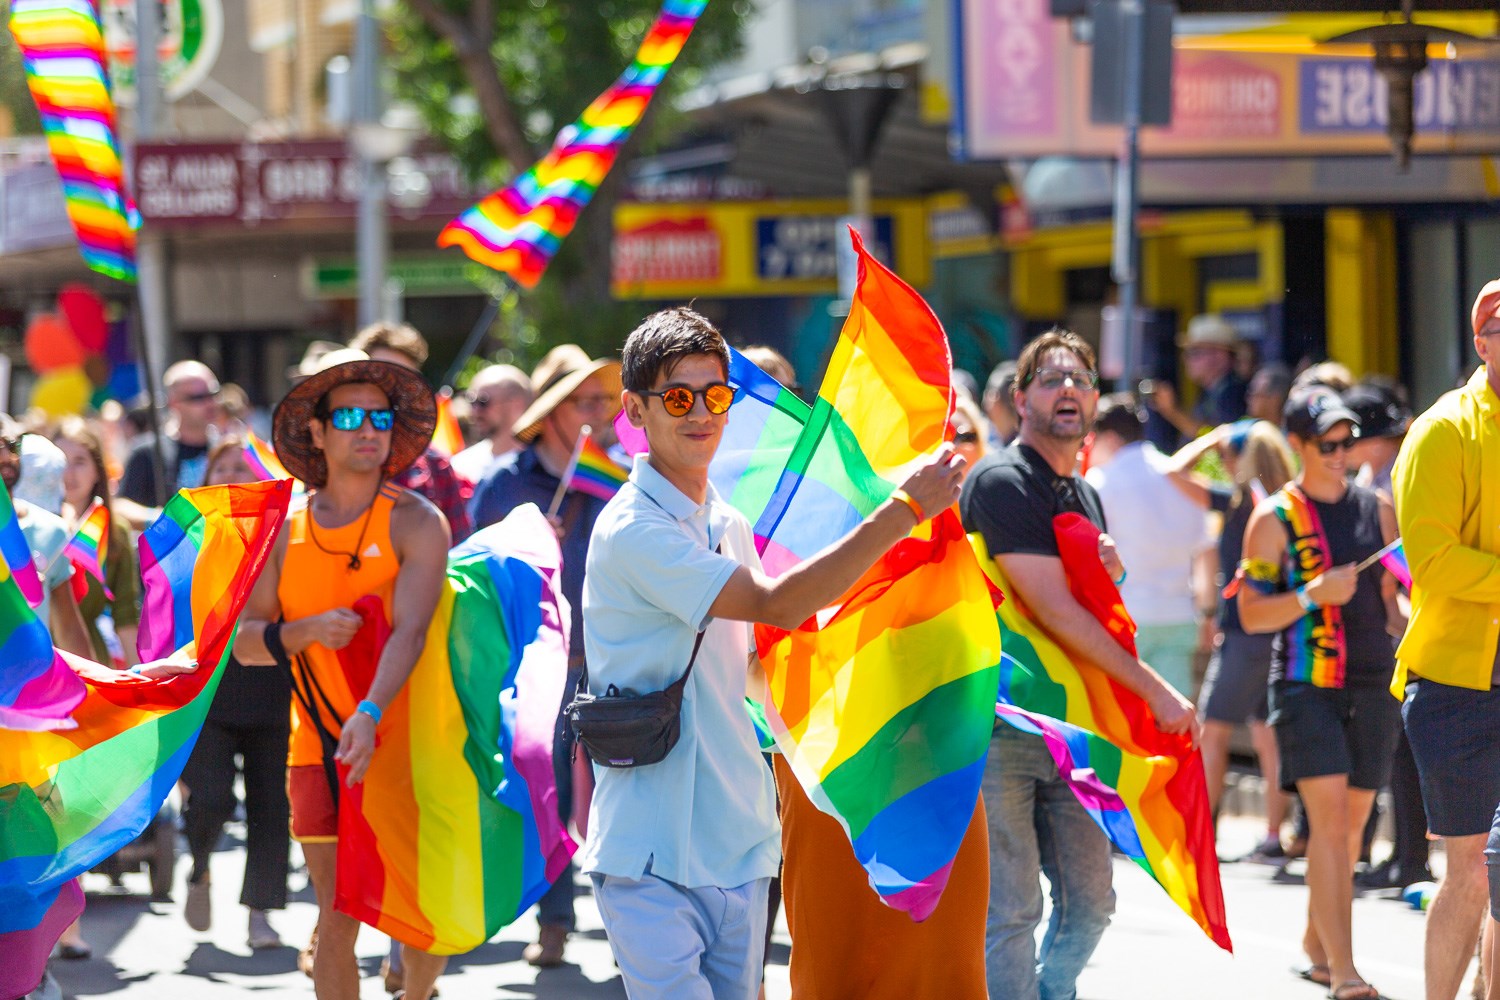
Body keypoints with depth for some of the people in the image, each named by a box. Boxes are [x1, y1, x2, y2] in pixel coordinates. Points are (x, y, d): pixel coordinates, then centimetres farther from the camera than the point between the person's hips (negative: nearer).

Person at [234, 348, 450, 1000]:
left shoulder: (415, 522, -6)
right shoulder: (285, 528, 5)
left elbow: (409, 632, -20)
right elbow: (246, 641, 6)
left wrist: (370, 714, -35)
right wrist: (306, 631, -14)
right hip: (319, 748, 2)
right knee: (337, 919, 0)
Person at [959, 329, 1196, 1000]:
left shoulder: (1086, 497, 16)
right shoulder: (1001, 480, -12)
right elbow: (1053, 611, -19)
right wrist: (1154, 689, -18)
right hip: (997, 720, -8)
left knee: (1089, 904, 9)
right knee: (1011, 912, -7)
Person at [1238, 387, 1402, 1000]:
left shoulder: (1377, 509, 11)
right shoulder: (1274, 519, -2)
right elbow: (1252, 615, -5)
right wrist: (1314, 595, -18)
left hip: (1372, 684, 5)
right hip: (1305, 684, -4)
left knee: (1350, 826, 9)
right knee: (1329, 819, -14)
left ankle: (1316, 947, 26)